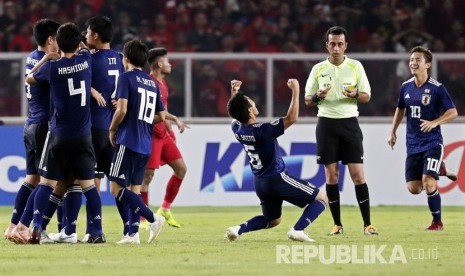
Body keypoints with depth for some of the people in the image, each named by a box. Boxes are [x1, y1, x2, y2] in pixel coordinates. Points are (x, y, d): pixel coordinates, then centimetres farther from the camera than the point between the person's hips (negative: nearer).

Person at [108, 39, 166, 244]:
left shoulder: (126, 78, -6)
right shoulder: (152, 83, 15)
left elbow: (122, 110, -16)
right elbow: (161, 116, 18)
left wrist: (112, 129, -1)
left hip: (128, 141, -7)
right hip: (146, 145, 7)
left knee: (116, 188, -7)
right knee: (134, 189, 11)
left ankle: (153, 219, -18)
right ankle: (133, 233, 4)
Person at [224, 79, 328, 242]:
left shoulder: (237, 129, -4)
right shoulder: (262, 131, -26)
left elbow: (236, 116, 23)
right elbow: (292, 118, -29)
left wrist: (234, 93, 23)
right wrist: (295, 91, -23)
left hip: (259, 183, 8)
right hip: (277, 179, -8)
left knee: (272, 220, 26)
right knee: (322, 198, 2)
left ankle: (239, 229, 1)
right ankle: (297, 230, -17)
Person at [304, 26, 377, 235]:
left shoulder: (355, 66, 4)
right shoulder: (318, 69, 6)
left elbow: (367, 97, 6)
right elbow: (307, 100, 9)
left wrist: (355, 94, -16)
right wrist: (318, 96, -14)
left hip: (349, 122, -1)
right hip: (326, 123, 1)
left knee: (358, 174, -6)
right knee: (331, 175, 0)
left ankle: (367, 224, -3)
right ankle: (337, 224, 8)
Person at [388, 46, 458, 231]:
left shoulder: (437, 88, -10)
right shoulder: (406, 87, 6)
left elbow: (453, 112, -9)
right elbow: (400, 109, 23)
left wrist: (434, 122, -23)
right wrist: (393, 132, 18)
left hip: (432, 143, -5)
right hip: (413, 145, 5)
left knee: (428, 183, -18)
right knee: (413, 188, 0)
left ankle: (437, 222, -1)